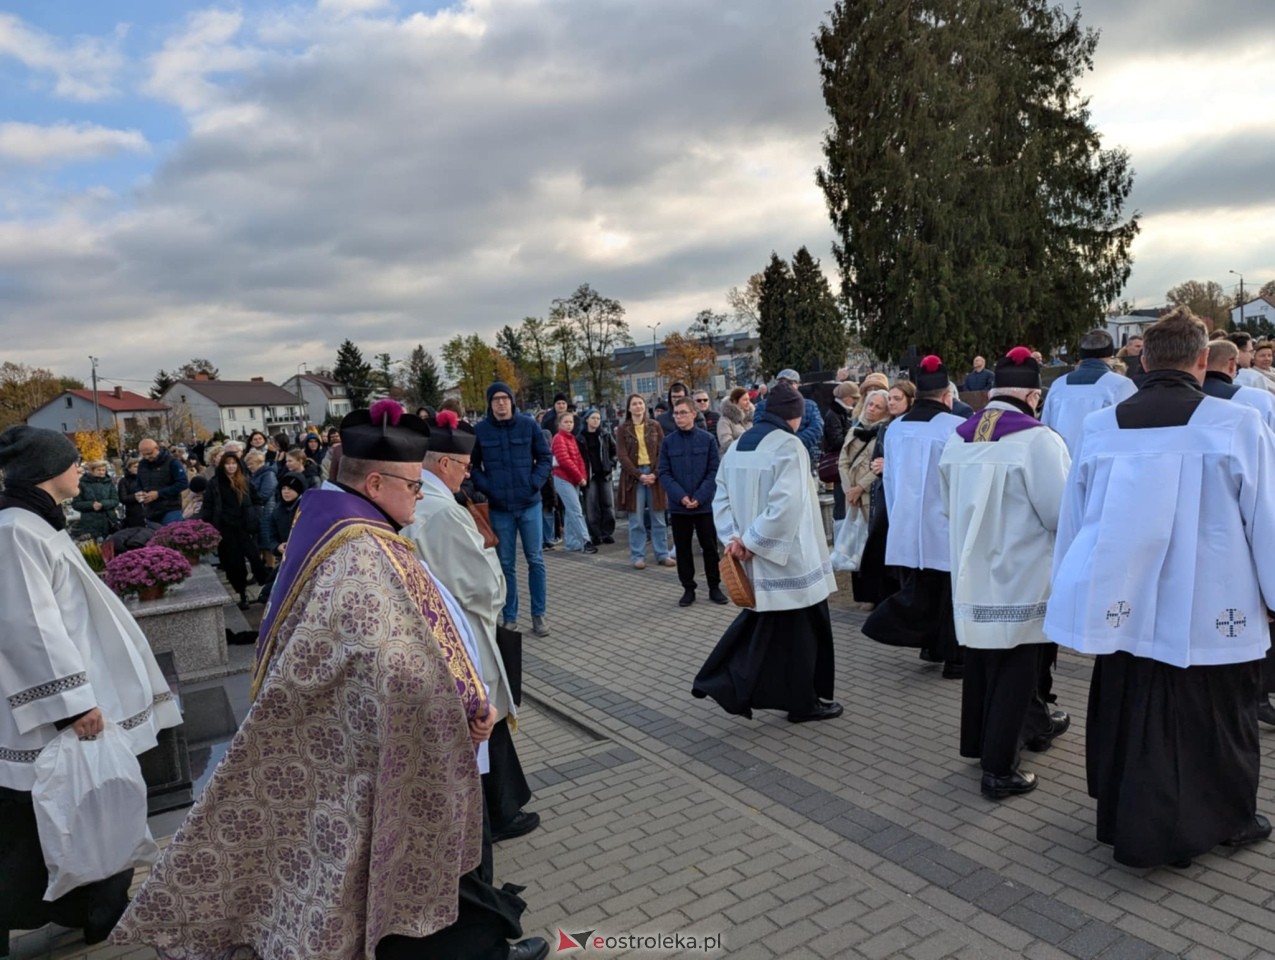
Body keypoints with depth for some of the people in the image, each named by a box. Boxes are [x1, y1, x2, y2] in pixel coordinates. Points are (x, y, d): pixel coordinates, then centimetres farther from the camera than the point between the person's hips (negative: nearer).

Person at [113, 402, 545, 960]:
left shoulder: (328, 527, 2)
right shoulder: (365, 553, -27)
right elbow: (405, 665, -36)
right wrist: (472, 705, -22)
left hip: (328, 730, 10)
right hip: (378, 744, -10)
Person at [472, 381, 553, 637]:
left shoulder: (529, 425, -2)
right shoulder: (480, 430, -3)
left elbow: (545, 457, 5)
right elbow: (472, 465, 5)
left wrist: (535, 483, -8)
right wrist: (486, 487, -8)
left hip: (529, 504, 0)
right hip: (499, 507, 0)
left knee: (535, 560, 5)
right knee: (506, 564, 8)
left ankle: (538, 615, 17)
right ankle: (509, 617, 19)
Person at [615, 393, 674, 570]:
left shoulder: (654, 426, 6)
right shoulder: (623, 429, 2)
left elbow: (662, 451, 3)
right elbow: (622, 455, -4)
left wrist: (655, 474, -10)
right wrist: (639, 475, -13)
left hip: (654, 474, 2)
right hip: (633, 476, -1)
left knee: (659, 518, 5)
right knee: (636, 520, 1)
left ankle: (662, 554, 13)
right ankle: (638, 556, 10)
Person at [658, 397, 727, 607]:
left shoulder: (708, 439, -2)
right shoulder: (668, 442, 1)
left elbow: (714, 471, -3)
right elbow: (664, 473, -1)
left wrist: (700, 497, -14)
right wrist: (681, 496, -14)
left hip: (704, 504, -1)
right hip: (678, 506, 1)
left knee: (710, 547, 7)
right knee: (682, 549, 9)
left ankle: (714, 587, 20)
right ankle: (688, 589, 20)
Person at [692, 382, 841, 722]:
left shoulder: (737, 447, 8)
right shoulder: (788, 446, -15)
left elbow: (721, 497, 6)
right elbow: (786, 504, -25)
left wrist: (734, 537, -3)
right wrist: (752, 541, -19)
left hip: (758, 558, 7)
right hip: (788, 556, -7)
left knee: (763, 622, 20)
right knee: (800, 627, 7)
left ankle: (725, 681, 12)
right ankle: (805, 702, 20)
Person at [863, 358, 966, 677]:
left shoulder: (895, 428, 3)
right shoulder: (956, 427, -13)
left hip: (906, 526, 4)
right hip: (945, 526, -4)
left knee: (917, 590, 13)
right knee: (951, 593, 8)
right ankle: (953, 656, 17)